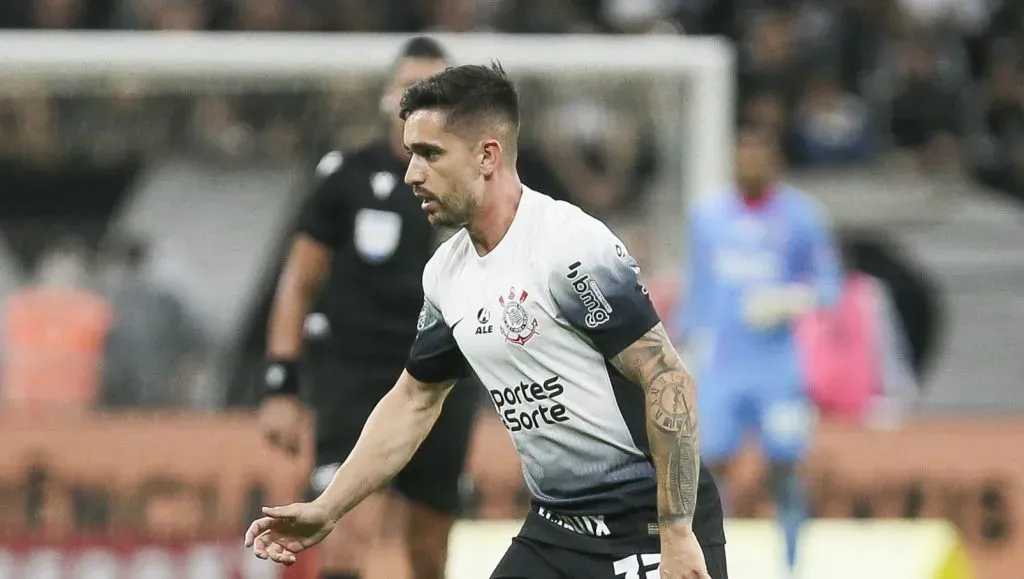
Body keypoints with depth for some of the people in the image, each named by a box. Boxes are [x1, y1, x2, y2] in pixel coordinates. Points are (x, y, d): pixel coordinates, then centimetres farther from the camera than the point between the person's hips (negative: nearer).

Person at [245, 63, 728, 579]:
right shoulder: (447, 271, 8)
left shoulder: (572, 247, -17)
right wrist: (326, 511, 19)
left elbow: (668, 380, -19)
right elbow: (414, 401, 21)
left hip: (650, 528, -8)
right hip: (554, 530, 8)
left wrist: (677, 537, -21)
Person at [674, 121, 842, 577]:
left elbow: (830, 284, 3)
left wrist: (794, 300, -16)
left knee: (784, 467, -3)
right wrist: (687, 334, 18)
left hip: (778, 365, -2)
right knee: (711, 464, -4)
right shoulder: (706, 215, 9)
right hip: (720, 364, 2)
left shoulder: (802, 216, 0)